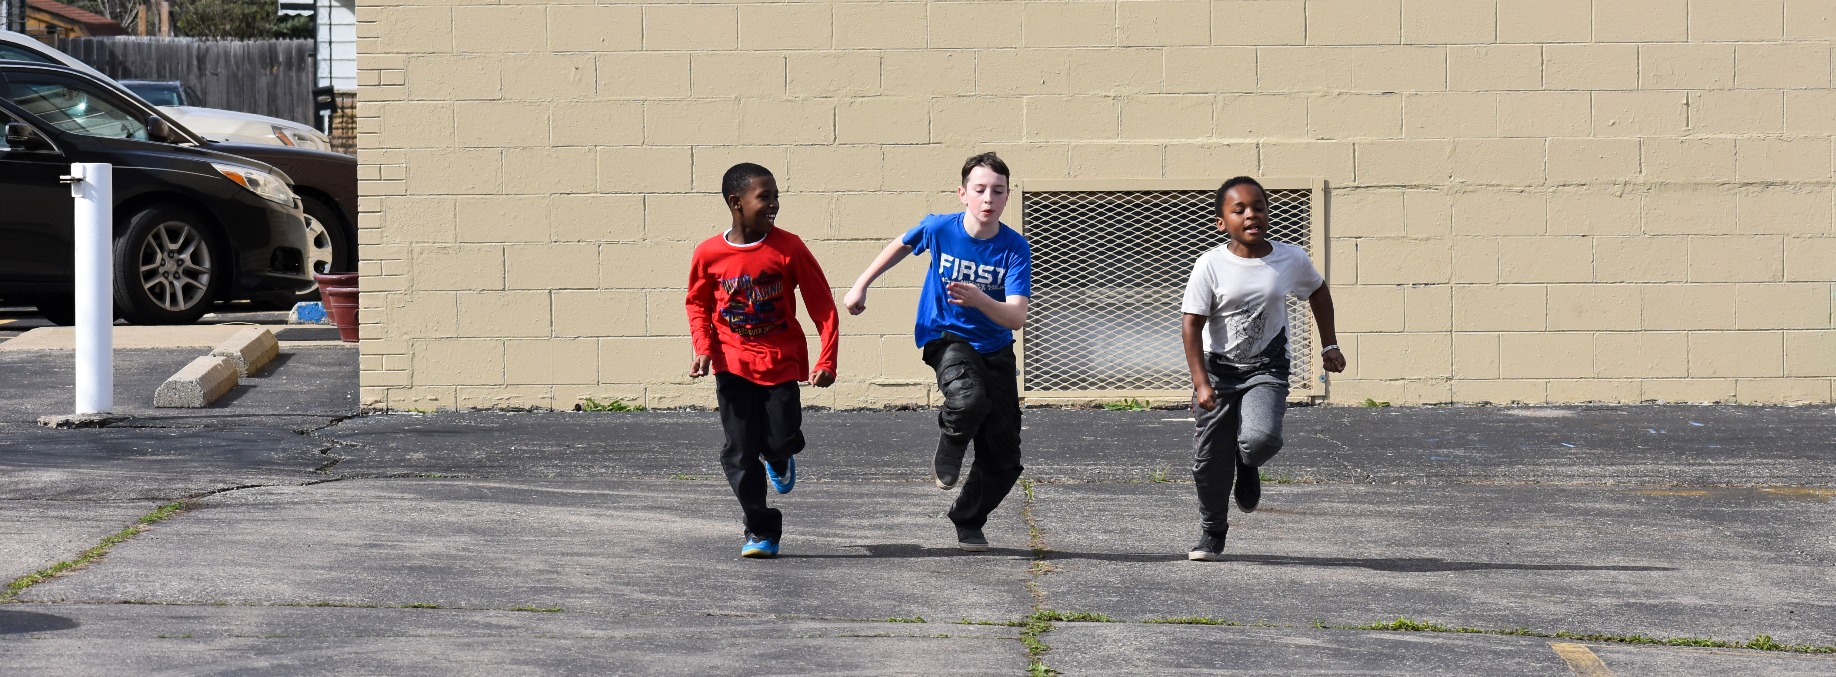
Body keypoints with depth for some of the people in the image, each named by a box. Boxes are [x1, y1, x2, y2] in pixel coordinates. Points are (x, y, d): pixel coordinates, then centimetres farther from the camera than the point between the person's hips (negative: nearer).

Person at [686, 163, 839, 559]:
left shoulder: (788, 248, -11)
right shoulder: (708, 254, -8)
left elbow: (823, 306, -6)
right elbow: (698, 303, 10)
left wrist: (827, 362, -13)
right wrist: (704, 348, -5)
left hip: (781, 362, 0)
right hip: (733, 366, 1)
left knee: (782, 441, -5)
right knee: (739, 452, -2)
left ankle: (779, 459, 35)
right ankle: (761, 531, 12)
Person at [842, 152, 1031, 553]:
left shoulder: (1015, 248, -16)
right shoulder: (939, 229, -13)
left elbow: (1016, 318, -24)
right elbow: (901, 246, 11)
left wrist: (979, 300, -43)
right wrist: (862, 286, 14)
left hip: (995, 349, 2)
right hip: (945, 337, -2)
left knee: (1005, 462, 2)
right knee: (968, 399, -37)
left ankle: (969, 521, 30)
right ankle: (947, 455, -3)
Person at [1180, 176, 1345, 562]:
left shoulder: (1290, 259, -6)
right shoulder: (1211, 265, -13)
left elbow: (1318, 292, 15)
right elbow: (1192, 325, -12)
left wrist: (1330, 346, 16)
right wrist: (1201, 383, -19)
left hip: (1265, 369, 0)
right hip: (1218, 368, 0)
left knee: (1260, 439, -27)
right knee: (1210, 461, 3)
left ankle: (1248, 467, 12)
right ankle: (1212, 533, 30)